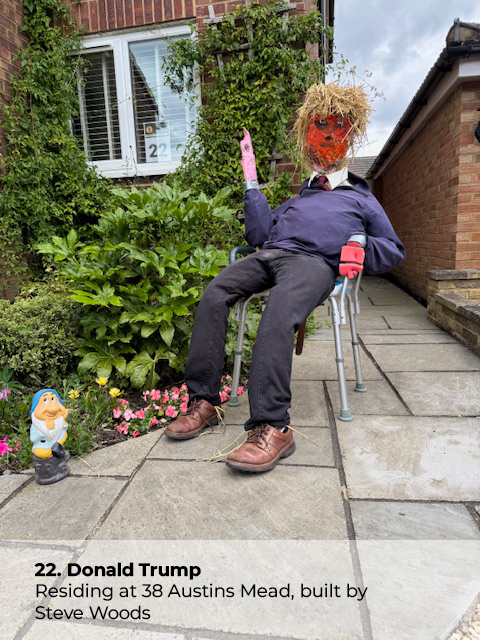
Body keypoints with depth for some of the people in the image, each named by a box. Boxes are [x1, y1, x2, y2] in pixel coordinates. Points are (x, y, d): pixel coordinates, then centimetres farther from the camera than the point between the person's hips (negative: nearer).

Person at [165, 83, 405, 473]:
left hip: (315, 261, -4)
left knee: (277, 317, -37)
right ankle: (204, 402, -25)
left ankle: (272, 428, -42)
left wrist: (361, 243, 1)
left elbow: (395, 251, 23)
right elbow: (259, 233, 26)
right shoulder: (297, 199, 40)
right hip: (269, 254, 4)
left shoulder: (362, 199, 30)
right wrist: (252, 182, 25)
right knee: (214, 295, -25)